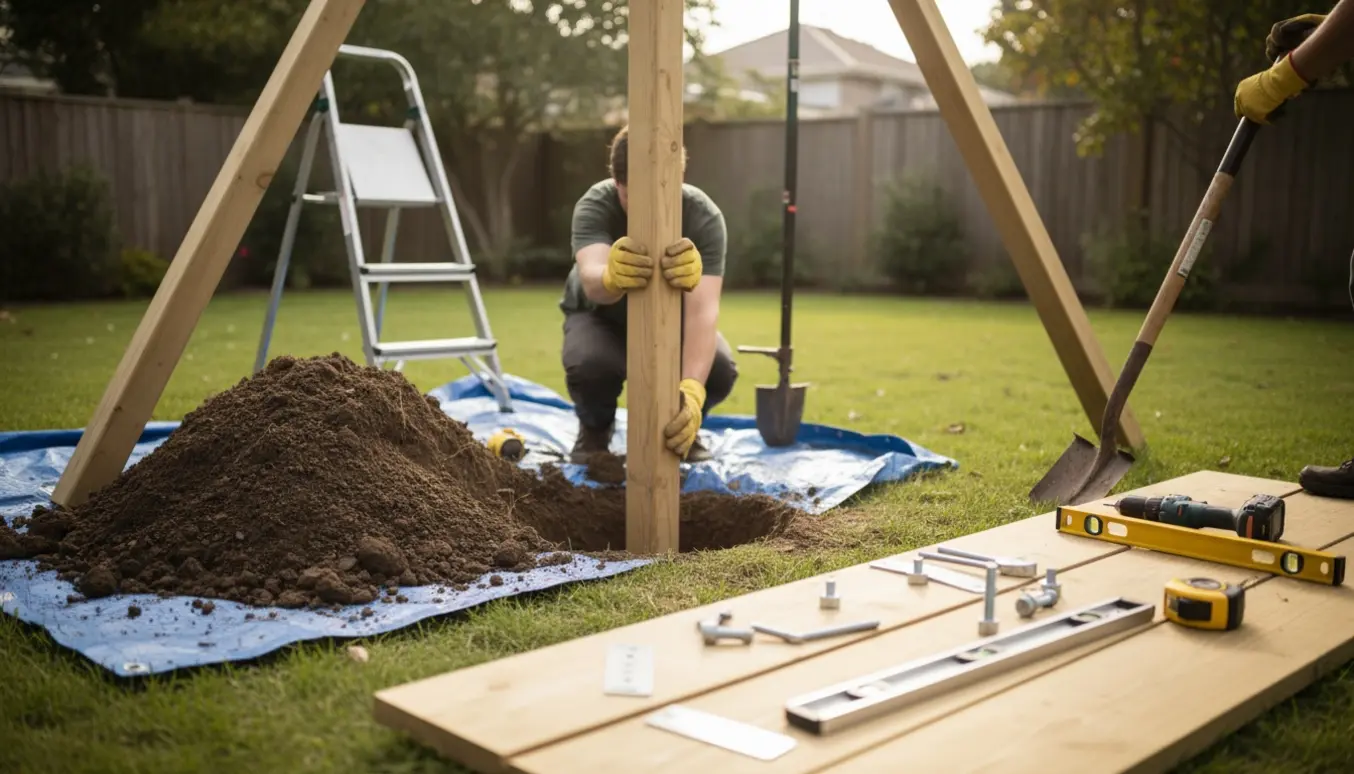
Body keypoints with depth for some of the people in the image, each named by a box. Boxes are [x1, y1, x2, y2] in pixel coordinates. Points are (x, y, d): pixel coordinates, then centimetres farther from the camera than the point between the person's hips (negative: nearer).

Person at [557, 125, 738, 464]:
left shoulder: (704, 217, -32)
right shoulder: (594, 206, -32)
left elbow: (703, 308, -45)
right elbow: (592, 281, -53)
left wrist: (691, 390, -62)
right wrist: (612, 278, -79)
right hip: (602, 316, -1)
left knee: (719, 369, -29)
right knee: (588, 365, -34)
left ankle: (679, 427, 5)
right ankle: (595, 429, 1)